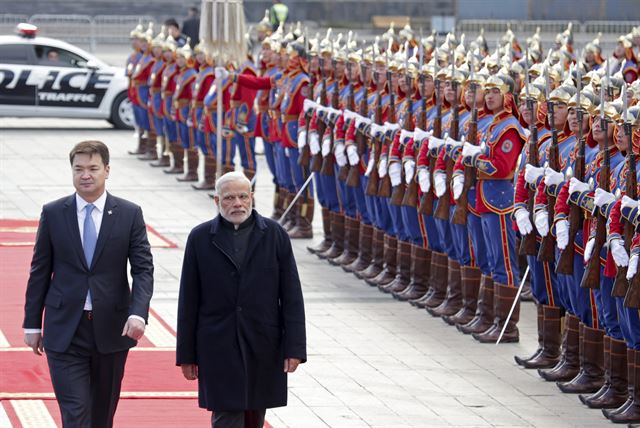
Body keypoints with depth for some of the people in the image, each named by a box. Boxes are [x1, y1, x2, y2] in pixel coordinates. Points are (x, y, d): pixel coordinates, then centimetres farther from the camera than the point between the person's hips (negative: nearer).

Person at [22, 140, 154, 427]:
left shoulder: (129, 214, 1)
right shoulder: (53, 214, 2)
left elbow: (143, 269, -3)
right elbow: (40, 272, 6)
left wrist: (138, 313, -19)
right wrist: (32, 323, 5)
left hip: (112, 328, 1)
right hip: (65, 330, -1)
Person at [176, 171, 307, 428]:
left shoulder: (275, 235, 3)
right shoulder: (200, 238, 3)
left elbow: (291, 296, 1)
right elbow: (189, 301, 4)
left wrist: (294, 347, -6)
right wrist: (186, 354, 1)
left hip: (263, 348, 1)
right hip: (219, 349, -1)